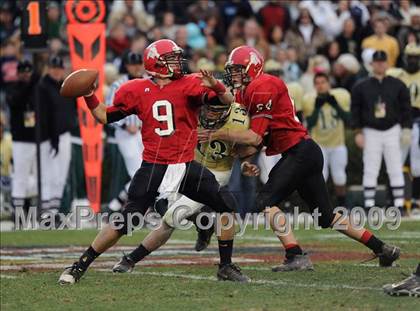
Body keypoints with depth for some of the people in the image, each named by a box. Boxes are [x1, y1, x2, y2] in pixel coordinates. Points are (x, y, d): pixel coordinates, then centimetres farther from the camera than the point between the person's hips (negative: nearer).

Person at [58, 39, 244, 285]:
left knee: (227, 207, -3)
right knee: (125, 222, -8)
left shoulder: (190, 85, -2)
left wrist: (216, 87, -30)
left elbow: (229, 102, -11)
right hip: (153, 169, -2)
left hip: (185, 167, 2)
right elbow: (105, 117, 11)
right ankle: (79, 266, 2)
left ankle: (226, 265, 13)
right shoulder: (137, 91, 1)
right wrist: (89, 96, -2)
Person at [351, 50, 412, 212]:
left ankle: (399, 205, 2)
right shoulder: (361, 87, 3)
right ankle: (369, 205, 4)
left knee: (396, 170, -1)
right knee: (370, 170, 0)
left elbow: (405, 109, 5)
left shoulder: (397, 85, 4)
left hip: (392, 131, 0)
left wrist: (406, 130, -2)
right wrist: (358, 132, -4)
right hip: (371, 132, 0)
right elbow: (355, 111, 3)